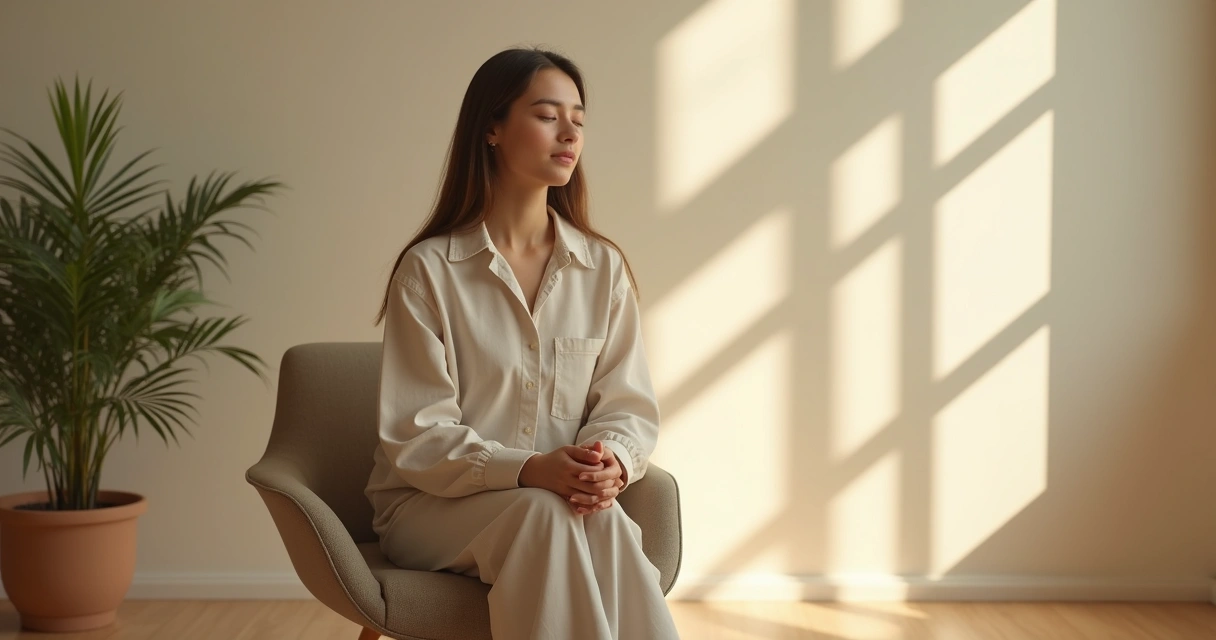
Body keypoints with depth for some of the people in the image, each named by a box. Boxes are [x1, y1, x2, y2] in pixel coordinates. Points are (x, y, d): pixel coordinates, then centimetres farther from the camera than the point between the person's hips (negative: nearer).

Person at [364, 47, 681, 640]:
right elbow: (416, 439, -8)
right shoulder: (429, 269, -5)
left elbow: (629, 406, 5)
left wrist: (612, 461, -20)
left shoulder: (604, 267, 7)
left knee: (601, 519, -33)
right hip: (432, 505, -2)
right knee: (549, 513, -34)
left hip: (561, 503, 3)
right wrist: (530, 471, -26)